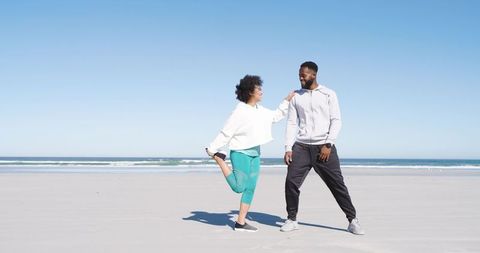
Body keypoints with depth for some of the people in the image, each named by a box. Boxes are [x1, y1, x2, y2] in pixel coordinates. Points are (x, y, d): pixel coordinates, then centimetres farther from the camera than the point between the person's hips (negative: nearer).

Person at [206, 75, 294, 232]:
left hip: (255, 153, 8)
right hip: (241, 153, -8)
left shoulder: (260, 111, 7)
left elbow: (276, 116, 23)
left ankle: (240, 223, 11)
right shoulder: (240, 111, -17)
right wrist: (212, 149, -14)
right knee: (239, 187, -8)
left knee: (250, 189, 5)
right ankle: (219, 158, 8)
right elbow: (226, 133, -16)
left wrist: (287, 101, 17)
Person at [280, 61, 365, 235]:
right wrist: (288, 148, -3)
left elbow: (336, 121, -1)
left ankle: (353, 221, 7)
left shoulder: (329, 94, 4)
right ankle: (292, 220, 7)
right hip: (301, 147, 2)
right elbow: (291, 124, 8)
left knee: (337, 184, -2)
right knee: (291, 182, -8)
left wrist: (328, 145, -12)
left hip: (324, 147, -2)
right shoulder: (296, 97, 11)